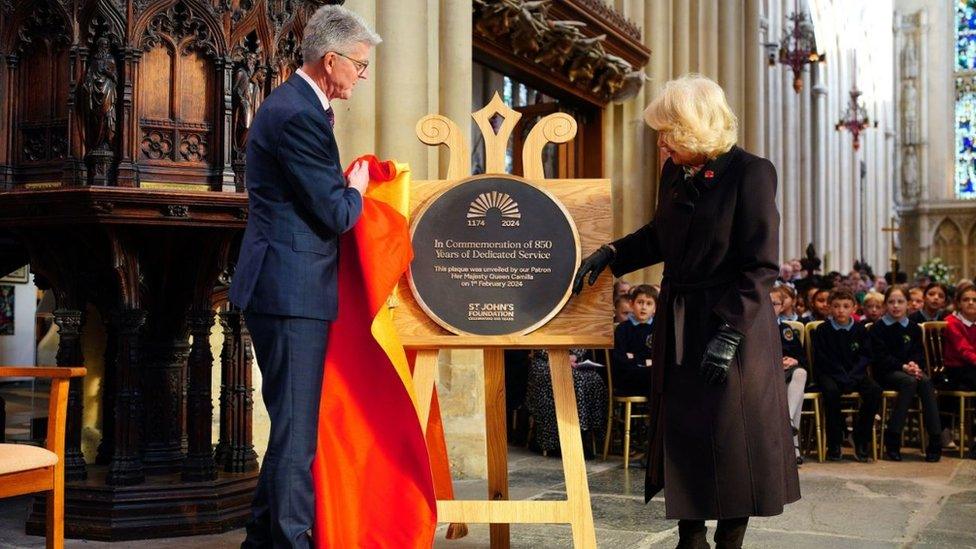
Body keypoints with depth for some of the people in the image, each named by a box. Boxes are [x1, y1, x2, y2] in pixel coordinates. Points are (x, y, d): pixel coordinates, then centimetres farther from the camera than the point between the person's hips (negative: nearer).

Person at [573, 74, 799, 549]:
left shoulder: (750, 174, -14)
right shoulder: (674, 172, 6)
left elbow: (760, 268, -16)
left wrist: (728, 334, -20)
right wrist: (609, 255, 6)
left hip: (733, 324, -7)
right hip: (678, 326, 7)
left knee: (732, 437, 2)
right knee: (681, 432, 11)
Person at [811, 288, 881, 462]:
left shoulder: (860, 330, 8)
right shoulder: (822, 330, 1)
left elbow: (865, 357, 4)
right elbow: (823, 360, -5)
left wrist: (852, 377, -14)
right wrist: (842, 378, -17)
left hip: (855, 373, 3)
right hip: (829, 374, -3)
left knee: (875, 391, -26)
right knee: (831, 391, -35)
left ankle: (861, 440, -13)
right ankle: (834, 443, -22)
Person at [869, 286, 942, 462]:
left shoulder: (914, 328, 15)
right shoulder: (877, 328, 2)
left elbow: (919, 353, 8)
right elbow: (880, 357, -7)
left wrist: (915, 365, -15)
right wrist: (903, 367, -20)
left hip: (909, 371, 4)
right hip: (885, 373, -4)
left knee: (926, 381, -29)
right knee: (909, 382, -34)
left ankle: (935, 441, -32)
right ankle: (892, 442, -33)